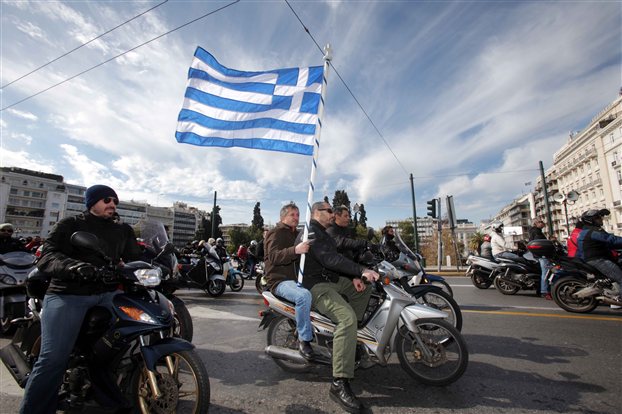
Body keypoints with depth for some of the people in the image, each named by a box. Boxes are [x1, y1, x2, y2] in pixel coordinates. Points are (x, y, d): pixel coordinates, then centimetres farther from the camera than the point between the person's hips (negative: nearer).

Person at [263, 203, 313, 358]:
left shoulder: (297, 234, 24)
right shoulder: (276, 233, -4)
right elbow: (274, 256, -23)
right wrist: (295, 250, -40)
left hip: (297, 278, 9)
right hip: (280, 280, -8)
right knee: (304, 295, -35)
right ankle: (304, 339, -20)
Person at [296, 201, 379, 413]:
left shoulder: (323, 233, 20)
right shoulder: (311, 232, -14)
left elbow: (336, 257, 14)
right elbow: (330, 259, -27)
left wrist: (354, 277, -1)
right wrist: (361, 271, -33)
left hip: (330, 279, 11)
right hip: (315, 285, -11)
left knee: (363, 287, 13)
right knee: (347, 318, -27)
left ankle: (351, 336, 13)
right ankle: (339, 384, -23)